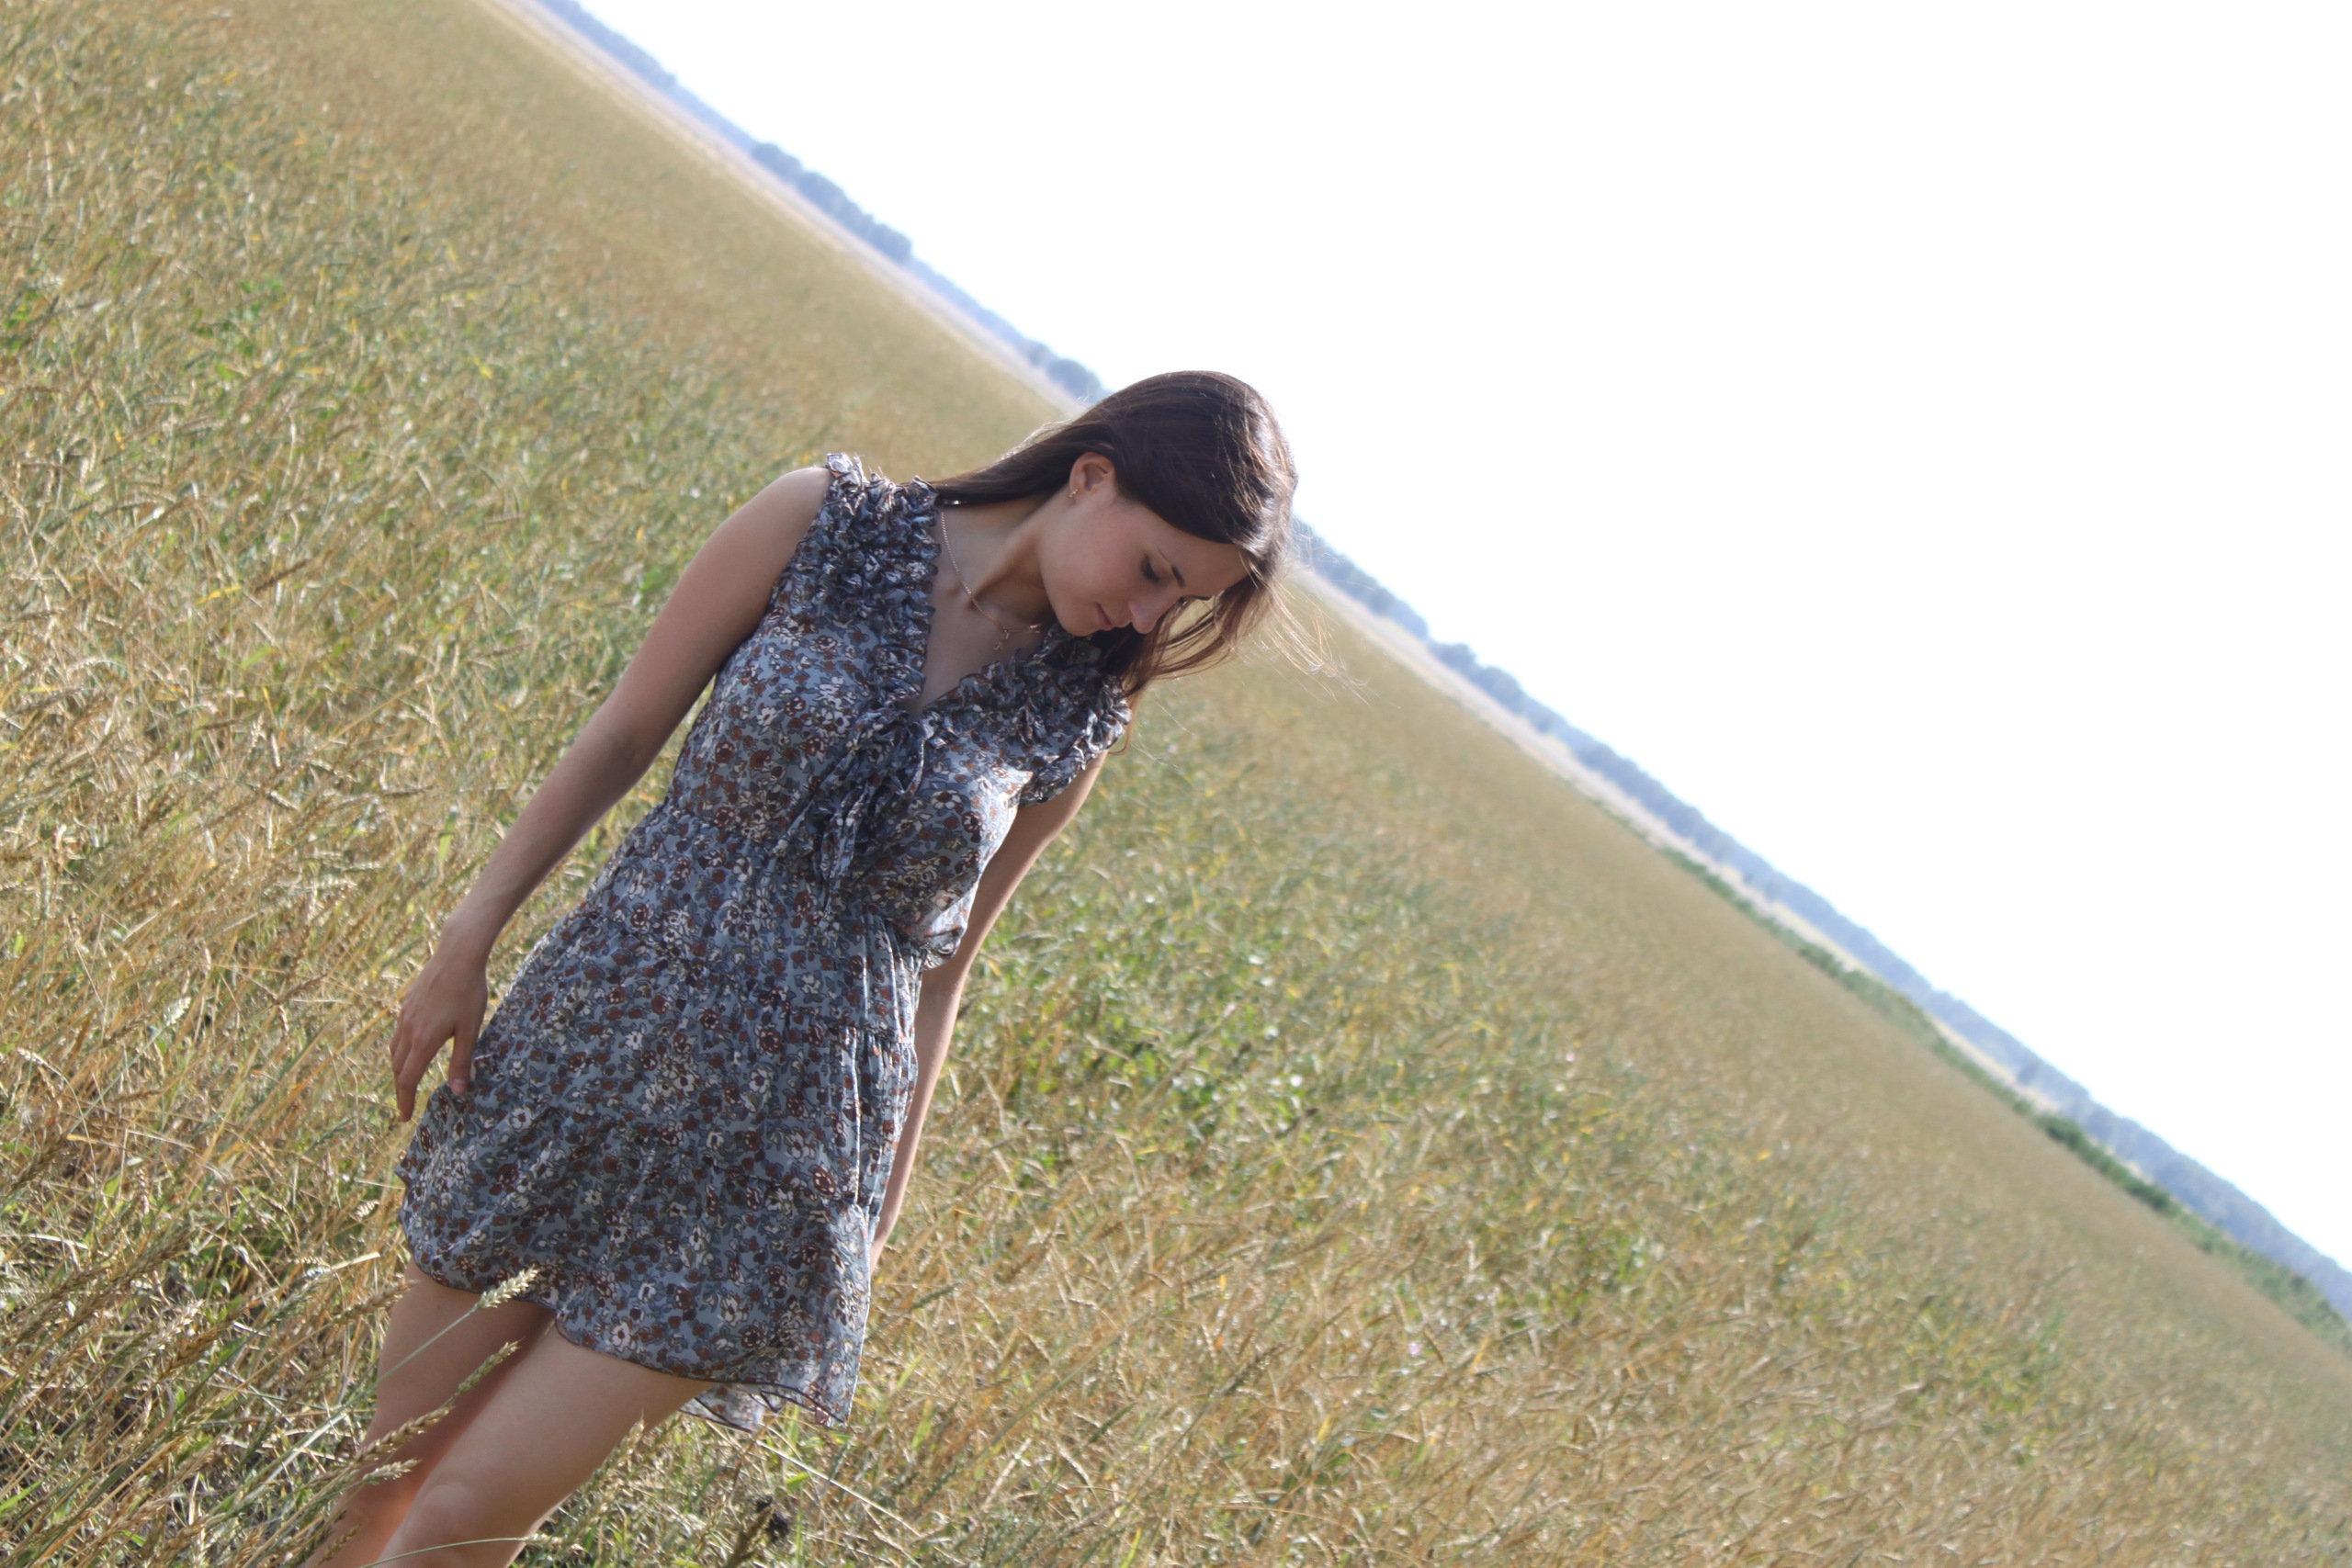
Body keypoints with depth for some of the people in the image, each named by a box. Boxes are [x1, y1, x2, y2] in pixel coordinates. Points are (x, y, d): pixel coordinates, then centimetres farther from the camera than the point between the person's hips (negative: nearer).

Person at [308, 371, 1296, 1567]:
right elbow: (624, 734, 1)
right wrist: (467, 941, 0)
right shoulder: (820, 526, -5)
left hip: (774, 1154, 0)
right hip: (594, 1036, 1)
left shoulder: (1077, 725, -1)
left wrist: (884, 1203, 10)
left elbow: (941, 962, 8)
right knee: (383, 1466, 10)